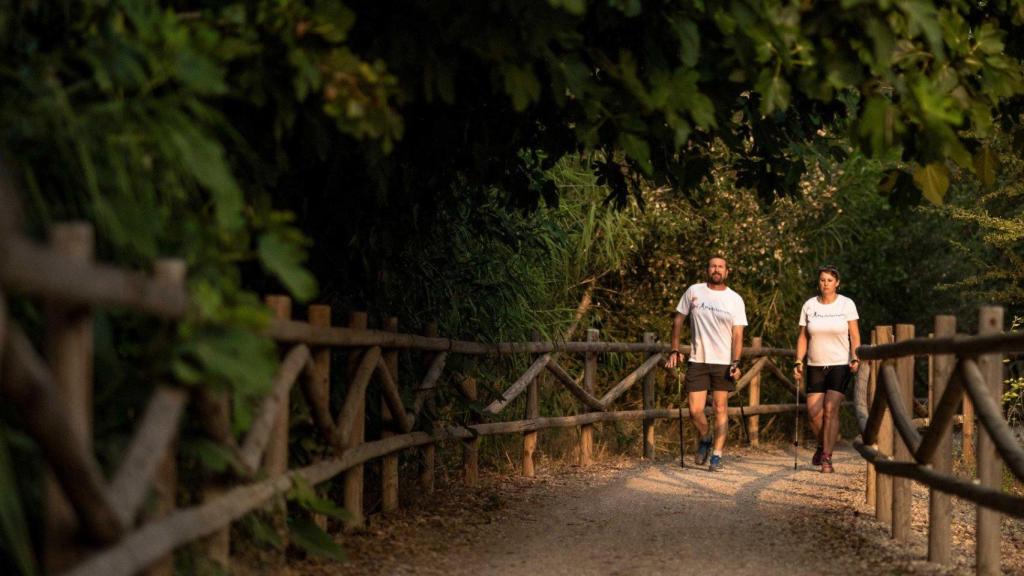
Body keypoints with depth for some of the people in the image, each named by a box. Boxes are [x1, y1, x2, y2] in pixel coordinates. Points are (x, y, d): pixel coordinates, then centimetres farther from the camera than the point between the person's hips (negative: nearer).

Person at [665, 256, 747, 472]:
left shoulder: (735, 300, 1)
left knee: (721, 409, 2)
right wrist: (674, 351, 4)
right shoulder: (694, 292, 3)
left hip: (724, 363, -1)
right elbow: (678, 320, 10)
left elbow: (737, 334, -2)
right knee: (695, 410, -4)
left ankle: (717, 455, 8)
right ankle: (705, 438, 25)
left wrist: (735, 363, -12)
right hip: (697, 361, 1)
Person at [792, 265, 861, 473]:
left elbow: (855, 336, -2)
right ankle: (823, 445, 26)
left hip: (840, 365, -3)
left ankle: (826, 457, -7)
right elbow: (803, 337, 10)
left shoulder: (847, 304, -1)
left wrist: (855, 359, -16)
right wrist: (798, 362, 0)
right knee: (813, 412, -3)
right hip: (815, 366, 3)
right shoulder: (809, 306, 6)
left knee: (831, 410, -13)